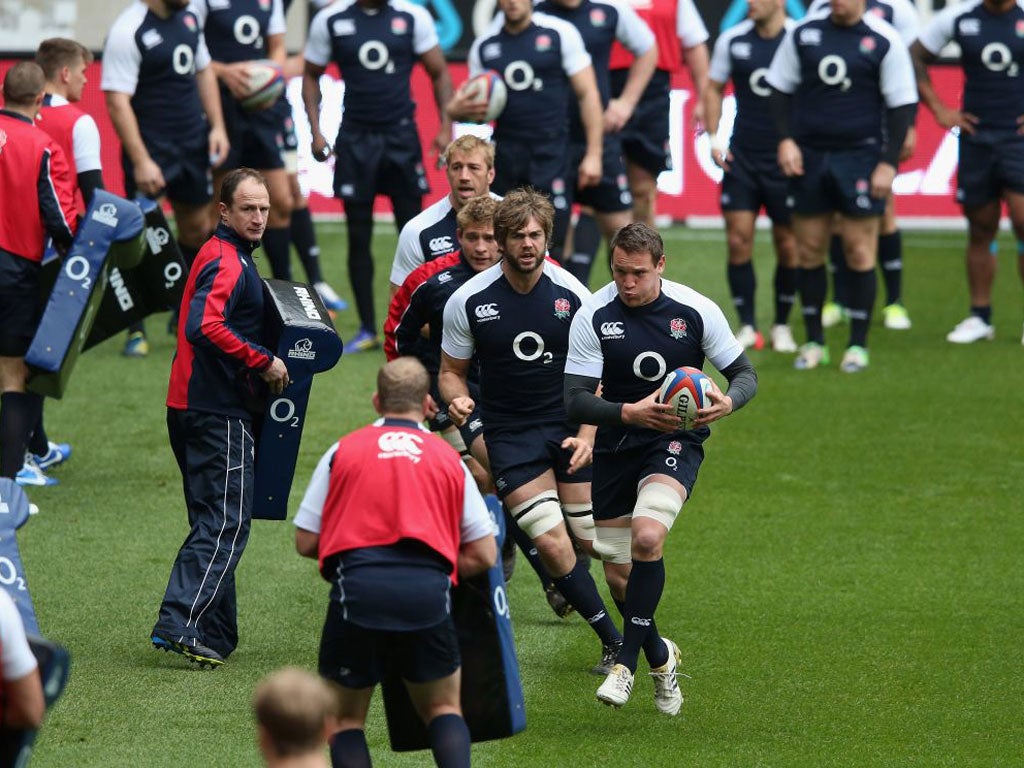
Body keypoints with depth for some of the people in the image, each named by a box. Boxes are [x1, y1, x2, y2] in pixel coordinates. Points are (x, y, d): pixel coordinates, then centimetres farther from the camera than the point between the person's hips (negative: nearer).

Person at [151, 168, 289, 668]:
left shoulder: (222, 256, 19)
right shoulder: (227, 262, -14)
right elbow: (204, 327, -29)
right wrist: (263, 362, -21)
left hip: (194, 408, 11)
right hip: (219, 412, -11)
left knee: (214, 523, 13)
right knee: (227, 523, -12)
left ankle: (213, 635, 15)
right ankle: (180, 625, -20)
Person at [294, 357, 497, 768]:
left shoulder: (343, 451, 14)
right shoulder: (449, 459, 18)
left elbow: (305, 542, 12)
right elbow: (484, 555, 15)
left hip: (357, 588, -1)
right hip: (428, 593, 1)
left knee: (346, 719, 14)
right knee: (443, 709, 20)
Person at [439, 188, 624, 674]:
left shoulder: (572, 295, -5)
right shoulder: (468, 301, -7)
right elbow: (451, 370, 6)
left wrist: (587, 436, -11)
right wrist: (457, 401, -17)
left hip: (570, 426, 1)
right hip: (510, 432, -1)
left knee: (597, 542, -4)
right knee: (552, 545, -13)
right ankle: (613, 640, -1)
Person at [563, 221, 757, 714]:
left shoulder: (695, 311, -10)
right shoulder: (593, 316, -10)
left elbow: (744, 373, -1)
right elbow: (575, 400, -14)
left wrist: (727, 402, -25)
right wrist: (629, 413, -33)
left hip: (676, 440, -2)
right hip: (615, 447, 2)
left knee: (647, 537, -28)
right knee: (618, 574, 5)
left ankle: (625, 663, -17)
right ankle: (660, 657, 33)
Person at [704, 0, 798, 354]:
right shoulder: (733, 40, 2)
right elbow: (714, 88, 15)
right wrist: (714, 136, 3)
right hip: (742, 155, 2)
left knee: (788, 245, 3)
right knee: (738, 240, -4)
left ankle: (782, 326, 18)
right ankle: (747, 326, 6)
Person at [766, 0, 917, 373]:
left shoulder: (883, 41, -4)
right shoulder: (803, 34, 5)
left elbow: (902, 105, -2)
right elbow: (781, 89, 13)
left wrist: (888, 162, -7)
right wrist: (785, 139, 1)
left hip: (860, 157, -3)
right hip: (809, 156, 3)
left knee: (859, 251, -2)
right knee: (809, 251, 5)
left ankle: (858, 345, 6)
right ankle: (814, 342, 15)